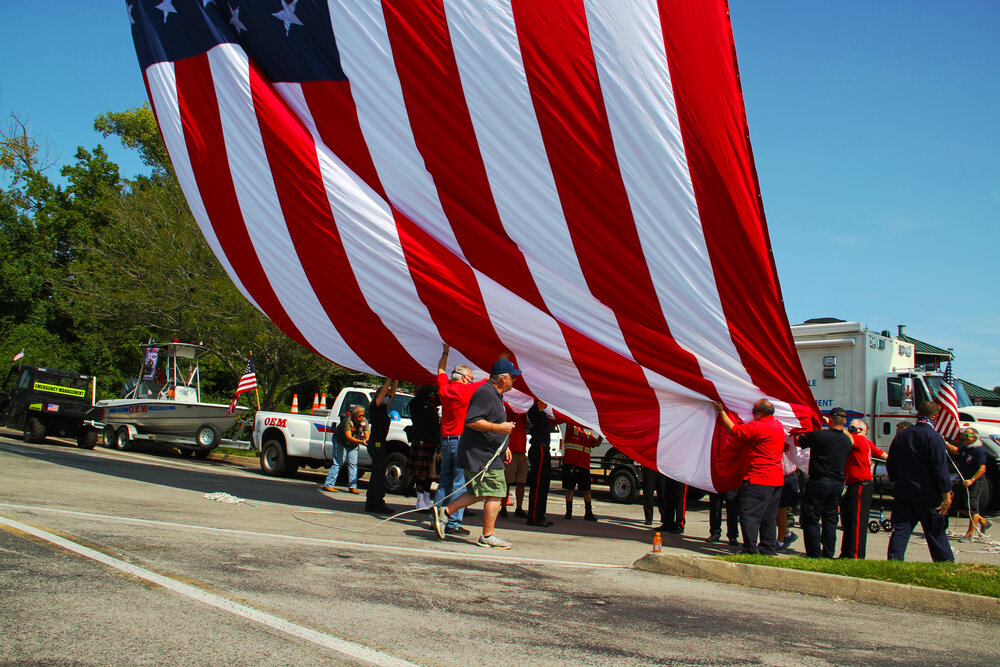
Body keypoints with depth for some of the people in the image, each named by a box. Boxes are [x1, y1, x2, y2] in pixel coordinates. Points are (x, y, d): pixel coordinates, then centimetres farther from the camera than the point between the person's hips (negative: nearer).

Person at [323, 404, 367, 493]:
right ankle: (328, 485, -7)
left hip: (353, 445, 5)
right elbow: (348, 437, -39)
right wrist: (361, 441, -52)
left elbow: (367, 434, -17)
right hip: (340, 442, -5)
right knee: (337, 463, -10)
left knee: (353, 464, -3)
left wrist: (367, 441, -42)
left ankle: (352, 486, 0)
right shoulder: (347, 420, -30)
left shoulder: (364, 421, -12)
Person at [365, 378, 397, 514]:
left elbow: (392, 392, 17)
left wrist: (396, 379, 10)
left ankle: (370, 504, 15)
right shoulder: (374, 406, -8)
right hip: (376, 443, -9)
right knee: (379, 474, -10)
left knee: (376, 474, 11)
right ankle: (379, 504, -10)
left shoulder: (383, 407, 14)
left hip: (380, 443, 9)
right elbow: (384, 390, -17)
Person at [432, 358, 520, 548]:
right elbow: (472, 421, -24)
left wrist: (504, 447, 24)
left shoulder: (496, 395, 19)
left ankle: (444, 512, 16)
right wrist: (500, 428, -23)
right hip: (482, 455, -11)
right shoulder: (485, 393, -16)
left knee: (480, 493, 14)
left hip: (489, 454, 11)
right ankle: (488, 536, 2)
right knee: (495, 494, -6)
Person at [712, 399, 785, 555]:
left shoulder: (758, 427, -15)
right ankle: (768, 550, 17)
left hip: (758, 479, -9)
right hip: (776, 479, 9)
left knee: (749, 514, -5)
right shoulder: (778, 426, 12)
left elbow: (734, 430, -8)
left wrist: (721, 411, 2)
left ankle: (751, 550, -8)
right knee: (769, 517, 14)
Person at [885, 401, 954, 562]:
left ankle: (893, 561, -4)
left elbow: (890, 464, 15)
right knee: (936, 532, 6)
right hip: (928, 495, -4)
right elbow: (940, 468, -15)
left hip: (902, 493, 4)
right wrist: (946, 494, -11)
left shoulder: (901, 435, 7)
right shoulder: (934, 437, -12)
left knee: (900, 530, 3)